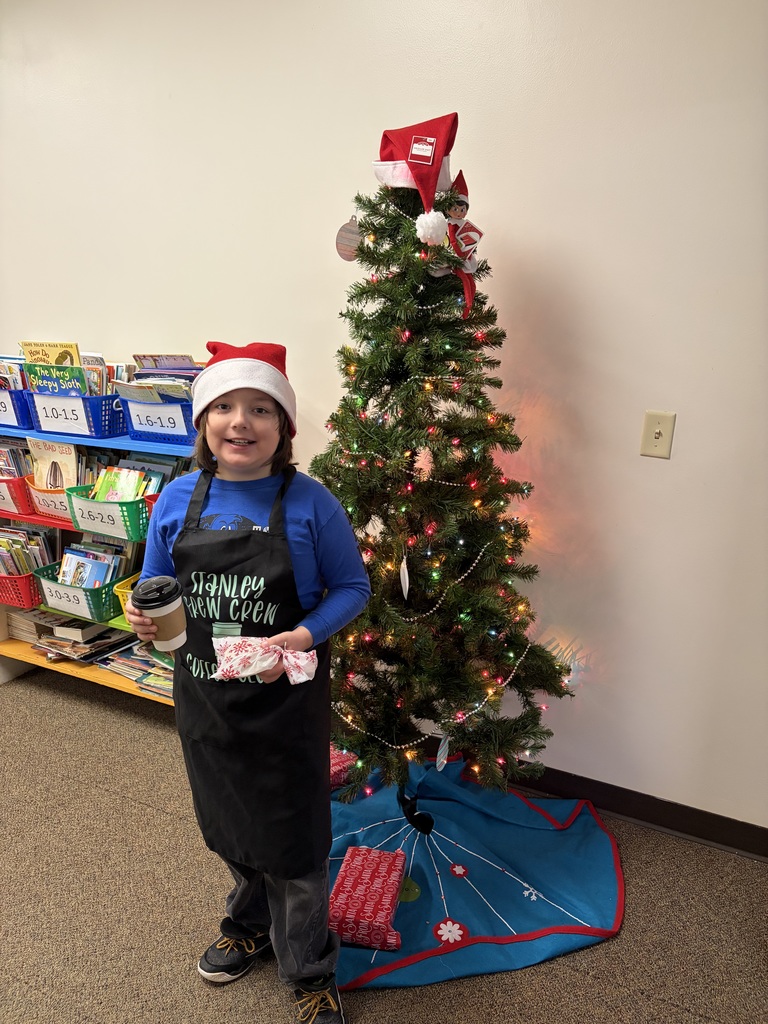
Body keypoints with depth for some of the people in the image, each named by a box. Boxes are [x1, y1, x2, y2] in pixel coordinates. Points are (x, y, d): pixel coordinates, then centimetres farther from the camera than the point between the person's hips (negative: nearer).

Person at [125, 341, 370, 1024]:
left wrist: (303, 637, -24)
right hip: (204, 694, 4)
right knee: (227, 824, 25)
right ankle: (250, 924, 56)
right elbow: (154, 590, 6)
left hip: (286, 699, -4)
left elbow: (353, 588, -8)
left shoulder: (310, 503, -15)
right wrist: (144, 618, -15)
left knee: (292, 838, 12)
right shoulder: (177, 500, -4)